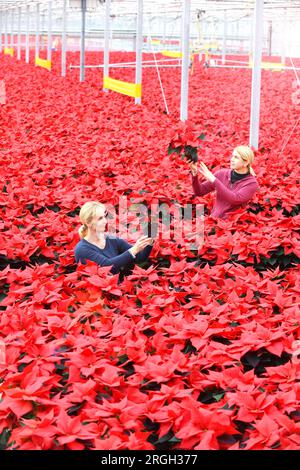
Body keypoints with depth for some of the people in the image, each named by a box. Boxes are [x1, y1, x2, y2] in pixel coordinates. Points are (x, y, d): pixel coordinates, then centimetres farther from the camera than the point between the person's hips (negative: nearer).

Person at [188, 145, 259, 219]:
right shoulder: (222, 174, 5)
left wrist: (213, 180, -24)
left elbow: (235, 199, -23)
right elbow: (200, 192, 5)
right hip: (214, 219, 3)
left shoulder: (251, 183, -6)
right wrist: (195, 174, -12)